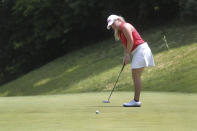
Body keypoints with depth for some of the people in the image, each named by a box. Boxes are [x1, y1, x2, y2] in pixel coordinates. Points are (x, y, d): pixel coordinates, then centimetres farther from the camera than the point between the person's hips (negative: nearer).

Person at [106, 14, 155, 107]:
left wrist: (127, 55, -10)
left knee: (136, 76, -11)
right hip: (137, 52, 10)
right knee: (135, 76, 8)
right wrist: (125, 57, 6)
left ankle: (136, 101, -12)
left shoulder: (125, 26, -10)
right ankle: (136, 100, 8)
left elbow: (130, 41, -16)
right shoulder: (120, 31, 19)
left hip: (141, 49, -10)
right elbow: (126, 45, 18)